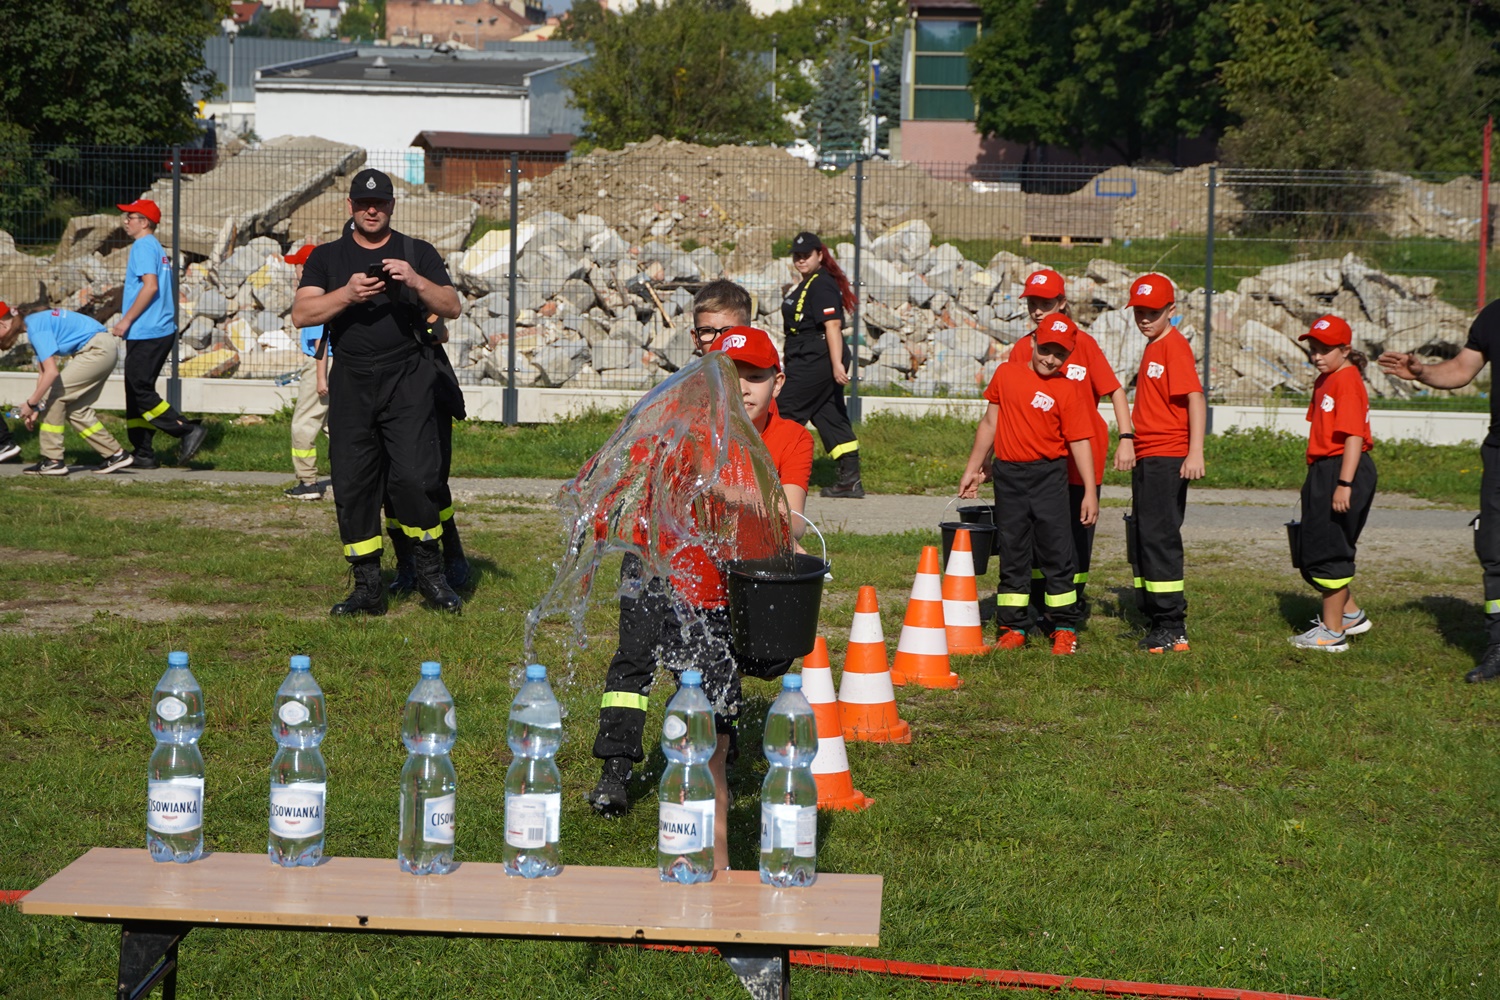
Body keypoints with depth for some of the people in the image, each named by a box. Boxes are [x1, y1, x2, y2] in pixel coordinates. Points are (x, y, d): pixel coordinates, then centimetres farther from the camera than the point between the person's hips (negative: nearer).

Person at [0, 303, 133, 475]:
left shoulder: (36, 328, -17)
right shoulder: (35, 325, 14)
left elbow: (51, 372, -24)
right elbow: (44, 373, 16)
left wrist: (31, 404, -16)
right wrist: (36, 409, 11)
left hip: (98, 350, -10)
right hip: (106, 350, 10)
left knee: (55, 395, -9)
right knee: (76, 408, 13)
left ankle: (52, 461, -6)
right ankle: (116, 454, 16)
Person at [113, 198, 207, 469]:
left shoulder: (143, 246, -10)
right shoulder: (158, 249, 20)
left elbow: (151, 285, -22)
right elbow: (170, 290, 22)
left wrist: (127, 320, -19)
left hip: (145, 334, -10)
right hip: (162, 331, 10)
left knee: (141, 391, -10)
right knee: (137, 391, 12)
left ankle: (188, 431, -13)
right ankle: (143, 454, 12)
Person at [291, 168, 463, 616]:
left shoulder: (419, 253, 12)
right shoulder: (327, 257, 14)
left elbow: (452, 307, 2)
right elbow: (301, 314, 0)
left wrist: (416, 282, -16)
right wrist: (347, 293, -16)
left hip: (408, 382, -2)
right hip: (350, 385, 2)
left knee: (414, 477, -15)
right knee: (352, 485, -1)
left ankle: (429, 570, 2)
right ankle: (367, 586, 7)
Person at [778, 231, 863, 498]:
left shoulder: (821, 285, -14)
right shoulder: (809, 284, 19)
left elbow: (832, 325, -22)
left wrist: (837, 364, -29)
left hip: (815, 363, -11)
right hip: (811, 362, 11)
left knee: (785, 413, -6)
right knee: (831, 417, 8)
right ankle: (850, 480, 7)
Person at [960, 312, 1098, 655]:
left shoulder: (1069, 390, -5)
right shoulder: (1006, 374, 4)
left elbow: (1079, 442, -7)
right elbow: (990, 423, 14)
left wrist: (1090, 492, -11)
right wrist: (974, 469, 16)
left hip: (1049, 475, -3)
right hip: (1007, 475, 3)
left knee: (1057, 552, -1)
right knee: (1011, 553, 7)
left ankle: (1063, 628, 8)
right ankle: (1012, 628, 14)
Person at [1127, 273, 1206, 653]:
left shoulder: (1175, 346, -12)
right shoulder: (1152, 347, 17)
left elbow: (1195, 398, -20)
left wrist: (1195, 451, -27)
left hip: (1168, 458, -10)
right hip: (1147, 458, 10)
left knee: (1159, 537, -10)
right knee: (1143, 538, 13)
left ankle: (1172, 628, -8)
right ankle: (1157, 621, 19)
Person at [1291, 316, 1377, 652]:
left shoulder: (1348, 381, -14)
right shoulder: (1324, 381, 16)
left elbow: (1354, 436, -21)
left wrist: (1344, 483, -26)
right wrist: (1315, 481, 21)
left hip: (1342, 471, -10)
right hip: (1323, 472, 10)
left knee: (1328, 552, -3)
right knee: (1315, 552, 16)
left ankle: (1332, 632, 5)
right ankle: (1351, 614, 29)